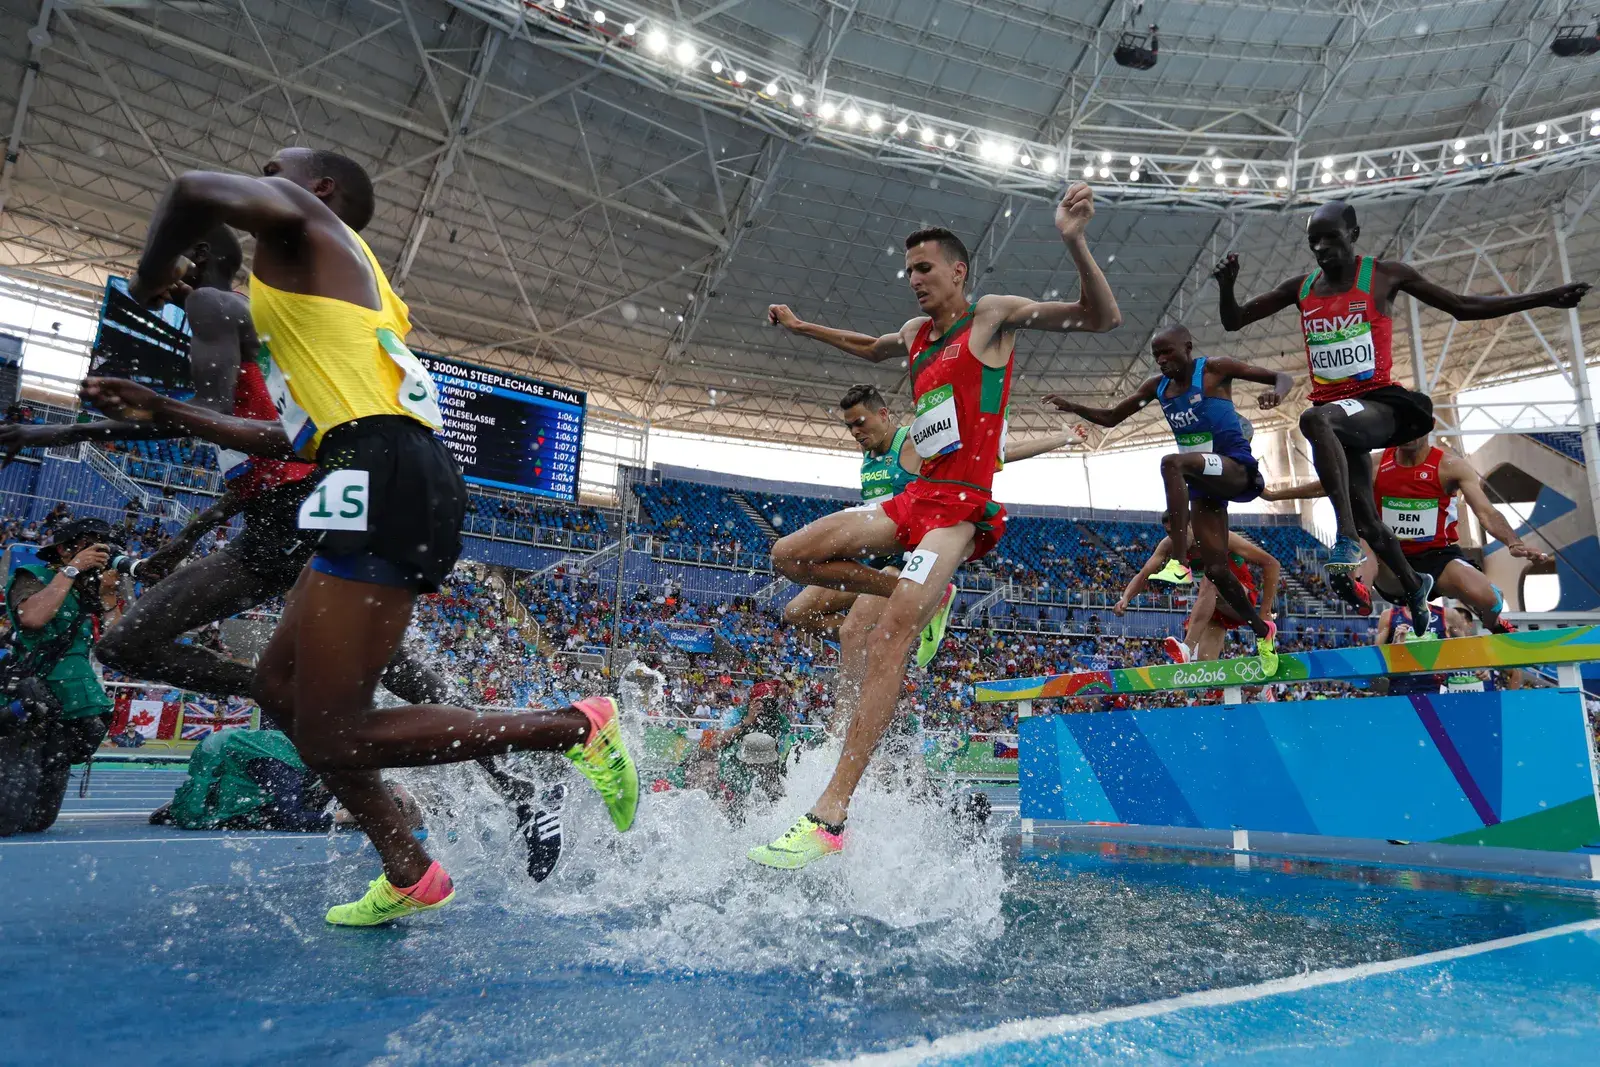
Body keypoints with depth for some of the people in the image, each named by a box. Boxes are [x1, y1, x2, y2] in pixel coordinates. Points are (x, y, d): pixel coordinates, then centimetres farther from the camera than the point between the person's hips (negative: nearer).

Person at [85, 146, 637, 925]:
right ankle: (409, 875, 18)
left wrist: (149, 279, 7)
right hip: (384, 488, 10)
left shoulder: (303, 221, 9)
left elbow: (197, 189, -14)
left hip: (381, 484, -10)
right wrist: (160, 411, 38)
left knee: (331, 735, -9)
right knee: (279, 685, 17)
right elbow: (292, 437, 35)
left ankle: (575, 727, -8)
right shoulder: (345, 292, 34)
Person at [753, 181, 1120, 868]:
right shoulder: (917, 334, 20)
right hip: (913, 497, 8)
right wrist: (802, 328, 44)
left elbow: (1103, 319, -8)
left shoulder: (994, 316, 1)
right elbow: (873, 350, 45)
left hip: (960, 506, -8)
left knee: (888, 639, -24)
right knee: (789, 556, -1)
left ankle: (829, 817, -26)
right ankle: (917, 593, 12)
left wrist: (1074, 242, -24)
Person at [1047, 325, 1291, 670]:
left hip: (1236, 467, -7)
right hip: (1203, 483, 7)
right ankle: (1263, 631, 28)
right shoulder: (1157, 386, 10)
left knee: (1171, 462, -37)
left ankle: (1178, 563, -40)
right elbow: (1111, 417, 16)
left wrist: (1277, 392, -28)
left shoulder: (1215, 368, -6)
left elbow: (1281, 377, -4)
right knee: (1216, 569, 3)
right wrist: (1075, 407, -1)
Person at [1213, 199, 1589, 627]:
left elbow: (1461, 306, 8)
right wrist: (1226, 286, -8)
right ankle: (1413, 586, 38)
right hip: (1336, 415, 5)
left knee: (1315, 419, -39)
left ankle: (1346, 539, -40)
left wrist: (1543, 298, 3)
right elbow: (1233, 321, 12)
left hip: (1378, 403, -4)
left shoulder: (1385, 274, 2)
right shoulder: (1300, 289, 10)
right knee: (1367, 520, 12)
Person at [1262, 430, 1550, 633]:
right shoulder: (1376, 464, 0)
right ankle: (1361, 588, -43)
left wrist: (1514, 543, -37)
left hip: (1438, 557, -1)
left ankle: (1497, 628, 13)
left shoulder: (1450, 465, -8)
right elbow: (1325, 486, 11)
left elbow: (1486, 512, -18)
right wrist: (1273, 494, 12)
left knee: (1484, 598, -27)